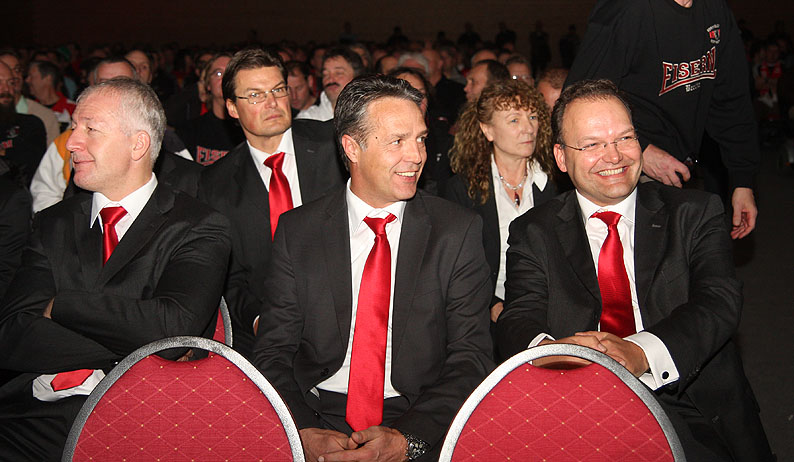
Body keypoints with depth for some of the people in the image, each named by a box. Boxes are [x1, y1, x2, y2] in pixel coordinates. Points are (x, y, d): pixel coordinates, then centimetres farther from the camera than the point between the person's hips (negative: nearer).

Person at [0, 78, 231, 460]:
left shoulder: (198, 228, 3)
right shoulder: (54, 224, 17)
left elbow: (172, 328, -14)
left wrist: (61, 306, -2)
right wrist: (126, 350, -9)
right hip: (31, 418, 3)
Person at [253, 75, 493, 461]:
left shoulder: (458, 231, 2)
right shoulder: (297, 232, 4)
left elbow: (471, 357, -2)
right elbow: (273, 352, 4)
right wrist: (304, 431, -15)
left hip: (420, 428, 0)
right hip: (320, 420, 1)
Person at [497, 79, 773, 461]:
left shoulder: (695, 214, 10)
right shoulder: (533, 233, 11)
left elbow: (719, 300, -6)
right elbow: (519, 319, -2)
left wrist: (640, 352, -27)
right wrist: (548, 348, -29)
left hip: (693, 416, 1)